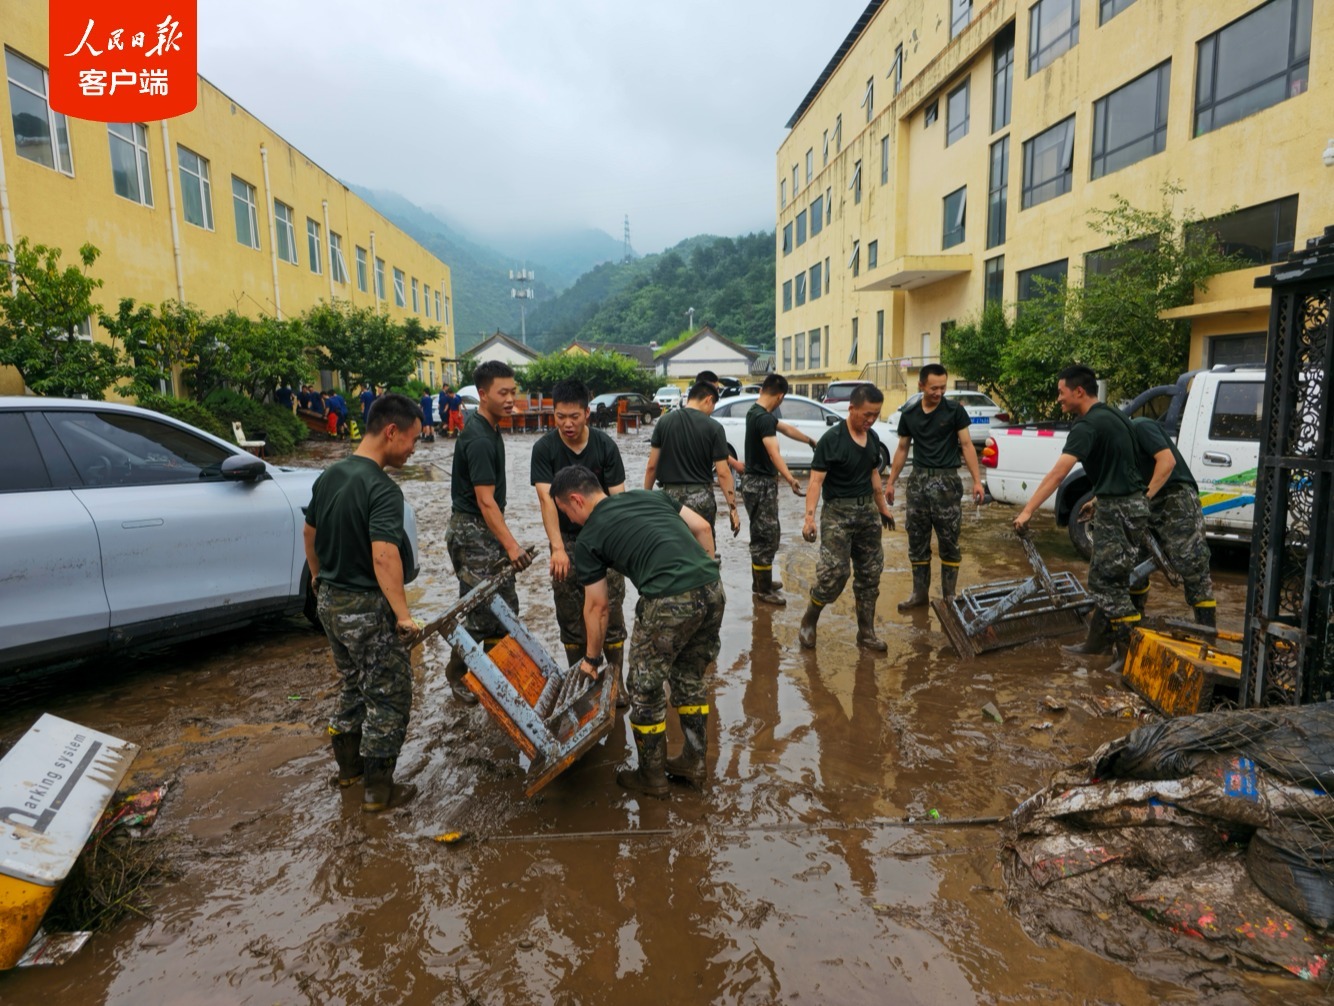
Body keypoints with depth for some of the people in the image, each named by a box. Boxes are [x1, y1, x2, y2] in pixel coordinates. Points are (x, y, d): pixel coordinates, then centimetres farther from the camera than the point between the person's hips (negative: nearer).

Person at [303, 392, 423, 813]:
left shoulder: (328, 476, 5)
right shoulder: (382, 489, -22)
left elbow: (310, 532, 17)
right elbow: (384, 556, -32)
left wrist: (318, 576, 32)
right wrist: (403, 614, -31)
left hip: (330, 601, 9)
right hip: (367, 608, -9)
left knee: (353, 685, 24)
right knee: (389, 697, 6)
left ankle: (348, 766, 38)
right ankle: (378, 790, 15)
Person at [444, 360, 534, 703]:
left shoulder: (490, 430, 9)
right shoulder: (479, 440, -21)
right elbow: (485, 501, -25)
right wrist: (511, 545, -30)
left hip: (488, 528, 10)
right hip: (473, 531, -10)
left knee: (505, 606, 13)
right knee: (478, 610, -1)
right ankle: (457, 675, 18)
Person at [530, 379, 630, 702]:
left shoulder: (605, 446, -7)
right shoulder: (544, 449, -8)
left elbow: (617, 497, -8)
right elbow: (547, 499, -15)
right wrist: (558, 548, -25)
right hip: (566, 541, 0)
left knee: (611, 612, -1)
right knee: (570, 616, 5)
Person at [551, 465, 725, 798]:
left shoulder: (588, 539, 10)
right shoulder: (647, 495, 24)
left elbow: (597, 608, 15)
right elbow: (702, 527, 18)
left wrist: (592, 659, 28)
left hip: (670, 601, -6)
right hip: (713, 589, 7)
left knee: (645, 689, 14)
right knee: (690, 678, 25)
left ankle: (651, 777, 28)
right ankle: (693, 763, 35)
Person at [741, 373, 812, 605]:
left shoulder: (757, 412, 10)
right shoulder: (764, 418, -22)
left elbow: (787, 429, 23)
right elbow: (774, 454, -35)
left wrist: (811, 441, 33)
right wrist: (790, 479, -47)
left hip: (759, 481, 10)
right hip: (760, 484, -10)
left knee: (764, 534, 19)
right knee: (766, 536, -2)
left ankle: (760, 581, 31)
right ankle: (763, 589, 8)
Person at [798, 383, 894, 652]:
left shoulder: (873, 438, 8)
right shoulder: (832, 439, -14)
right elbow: (816, 480, -18)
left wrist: (883, 507, 25)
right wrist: (809, 516, -28)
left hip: (867, 511, 7)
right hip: (838, 512, -7)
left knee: (870, 574, 9)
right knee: (834, 572, -12)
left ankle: (866, 632, 21)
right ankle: (808, 622, 10)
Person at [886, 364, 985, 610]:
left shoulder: (955, 410, -2)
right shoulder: (908, 415, 7)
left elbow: (966, 445, -3)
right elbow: (902, 449, 14)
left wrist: (977, 480, -11)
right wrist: (891, 482, 13)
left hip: (946, 480, -3)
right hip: (918, 480, 3)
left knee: (948, 542, 1)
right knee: (917, 541, 7)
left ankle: (949, 596, 11)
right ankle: (920, 593, 18)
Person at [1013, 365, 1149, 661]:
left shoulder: (1088, 425, -17)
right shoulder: (1110, 415, 14)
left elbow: (1058, 473, -25)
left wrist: (1027, 510, -28)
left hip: (1119, 509, -10)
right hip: (1125, 503, 10)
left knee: (1108, 582, -4)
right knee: (1105, 579, 14)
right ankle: (1099, 641, 20)